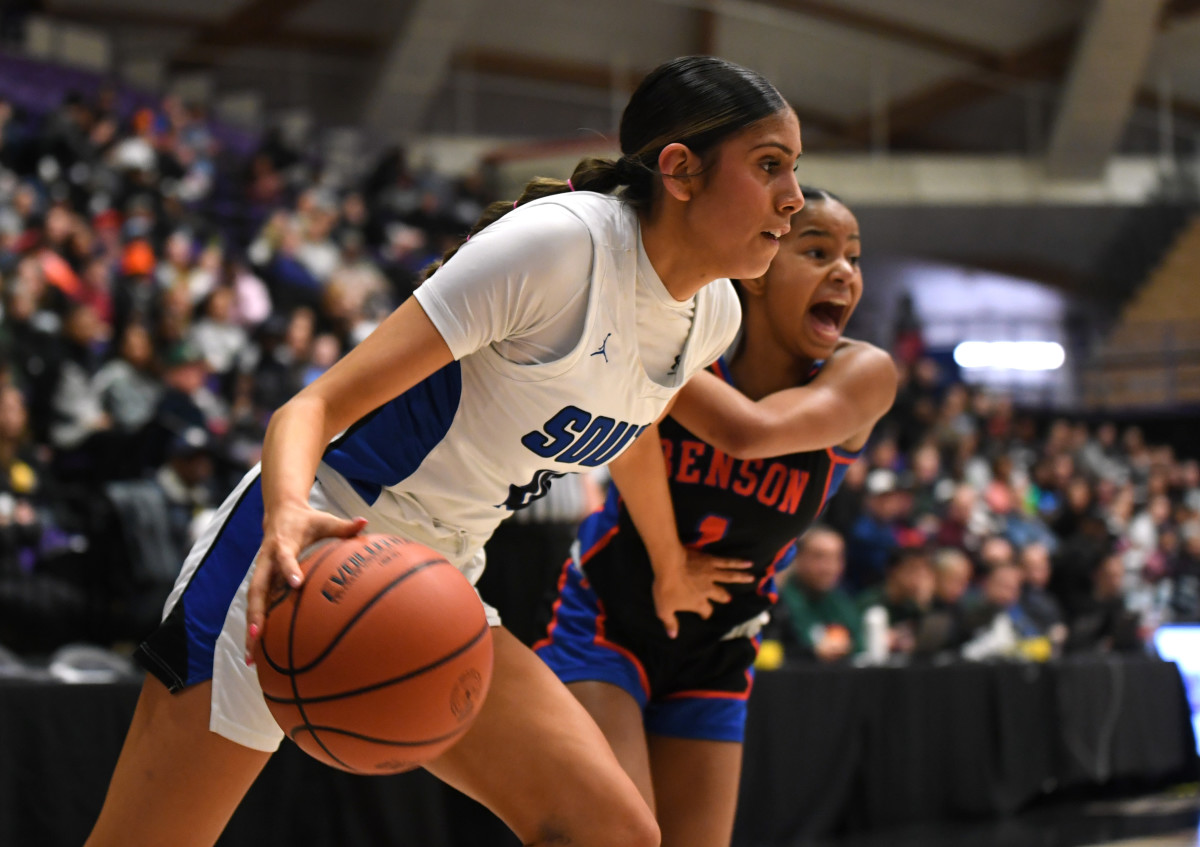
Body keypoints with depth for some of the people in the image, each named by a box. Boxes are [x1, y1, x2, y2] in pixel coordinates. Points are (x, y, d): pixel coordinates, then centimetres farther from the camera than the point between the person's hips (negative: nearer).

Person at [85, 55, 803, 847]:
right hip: (316, 549, -7)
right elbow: (316, 403, -25)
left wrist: (670, 559, 38)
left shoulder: (713, 315, 2)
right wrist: (287, 515, -44)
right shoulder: (560, 242, -22)